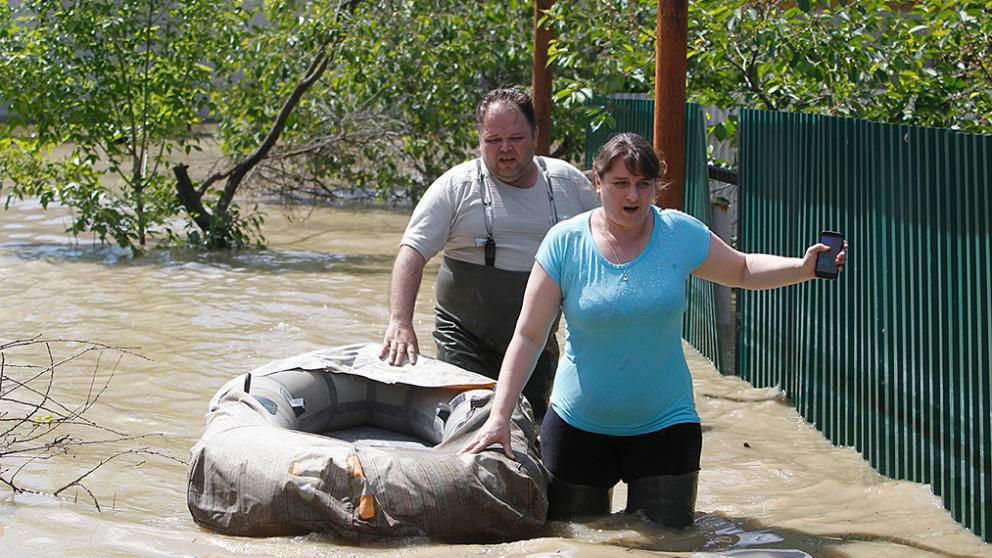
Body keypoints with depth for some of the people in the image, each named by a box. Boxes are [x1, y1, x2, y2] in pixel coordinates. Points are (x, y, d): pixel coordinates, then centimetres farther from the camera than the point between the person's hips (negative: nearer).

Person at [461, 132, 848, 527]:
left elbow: (743, 270, 14)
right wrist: (499, 416, -15)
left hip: (665, 425, 1)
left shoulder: (682, 235, -4)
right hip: (579, 428, -1)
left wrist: (804, 267, -4)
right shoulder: (565, 243, -8)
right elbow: (528, 336, -8)